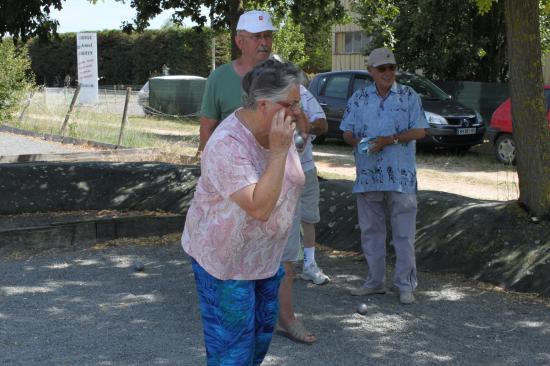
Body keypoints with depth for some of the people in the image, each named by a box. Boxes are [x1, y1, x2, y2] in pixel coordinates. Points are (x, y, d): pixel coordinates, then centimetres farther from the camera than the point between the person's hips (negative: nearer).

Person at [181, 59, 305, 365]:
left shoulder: (277, 128, -6)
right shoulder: (227, 145, -31)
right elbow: (259, 208, -37)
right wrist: (278, 151, -36)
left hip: (266, 254, 8)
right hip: (225, 258, -8)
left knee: (264, 327, 20)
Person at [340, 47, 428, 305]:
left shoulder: (409, 97, 2)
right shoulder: (359, 98, 10)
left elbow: (419, 131, -4)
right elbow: (347, 132, 10)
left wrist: (389, 140, -15)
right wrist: (359, 143, -11)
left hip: (401, 177, -3)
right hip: (367, 175, 3)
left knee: (404, 233, -1)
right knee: (370, 231, 10)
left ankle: (405, 285, 7)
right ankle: (375, 281, 22)